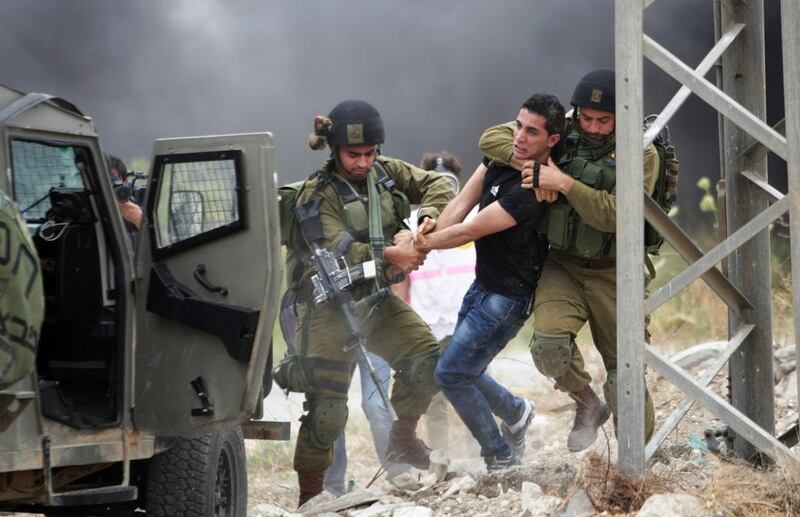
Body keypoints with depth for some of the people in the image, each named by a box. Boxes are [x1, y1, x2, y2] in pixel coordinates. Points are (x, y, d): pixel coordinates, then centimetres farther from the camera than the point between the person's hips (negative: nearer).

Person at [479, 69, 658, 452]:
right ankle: (588, 405, 7)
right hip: (562, 266, 2)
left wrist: (566, 184, -27)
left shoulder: (640, 155, -9)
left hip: (612, 274, -2)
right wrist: (532, 164, -20)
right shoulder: (562, 134, -1)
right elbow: (492, 138, -3)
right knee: (549, 343, -22)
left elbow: (617, 215, -21)